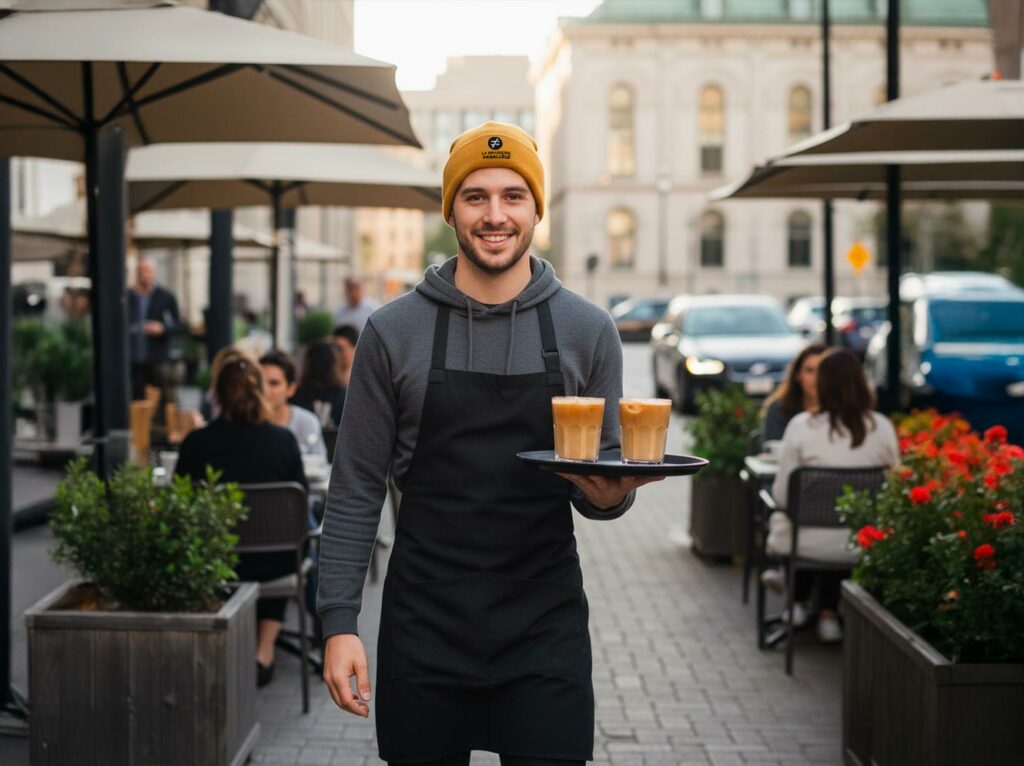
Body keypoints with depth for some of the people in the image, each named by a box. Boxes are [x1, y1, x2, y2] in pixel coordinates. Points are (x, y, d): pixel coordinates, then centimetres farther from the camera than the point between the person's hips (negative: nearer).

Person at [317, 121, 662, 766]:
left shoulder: (588, 332, 3)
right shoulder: (394, 332, 1)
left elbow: (600, 484, 8)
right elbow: (356, 489, 1)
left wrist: (609, 495, -16)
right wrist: (340, 621, -6)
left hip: (544, 629, 0)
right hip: (424, 626, 0)